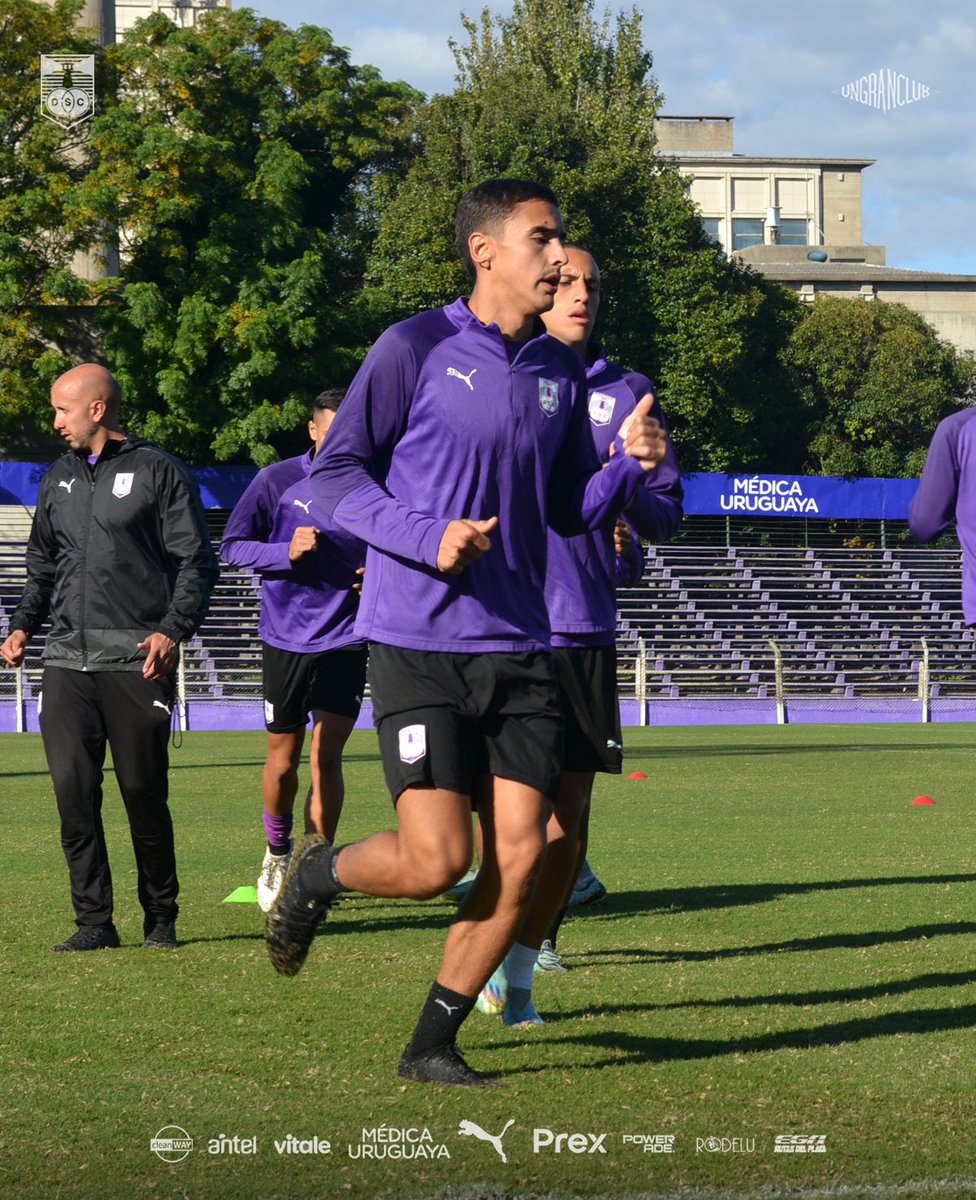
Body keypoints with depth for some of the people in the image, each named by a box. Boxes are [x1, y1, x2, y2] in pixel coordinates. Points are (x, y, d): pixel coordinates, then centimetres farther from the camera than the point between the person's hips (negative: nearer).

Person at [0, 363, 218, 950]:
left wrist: (173, 629, -14)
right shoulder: (58, 480, 20)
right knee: (73, 787, -6)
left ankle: (161, 917, 13)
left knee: (143, 791, -2)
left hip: (137, 660, -5)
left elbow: (197, 561, -1)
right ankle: (94, 920, -1)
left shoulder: (158, 472, 2)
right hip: (67, 660, 5)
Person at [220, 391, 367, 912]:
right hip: (285, 639, 0)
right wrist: (287, 552, -18)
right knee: (283, 759, 10)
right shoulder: (277, 481, -6)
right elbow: (232, 545, -3)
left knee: (326, 754, -11)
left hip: (345, 640, 0)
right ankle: (277, 852, 36)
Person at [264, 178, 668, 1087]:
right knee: (435, 862, -12)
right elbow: (334, 473, -5)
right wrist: (430, 537, -18)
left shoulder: (560, 372, 11)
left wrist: (630, 464, -2)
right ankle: (317, 874, 20)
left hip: (519, 650, 5)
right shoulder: (416, 349, -6)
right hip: (418, 646, -5)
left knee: (519, 857, -3)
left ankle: (432, 1044, 12)